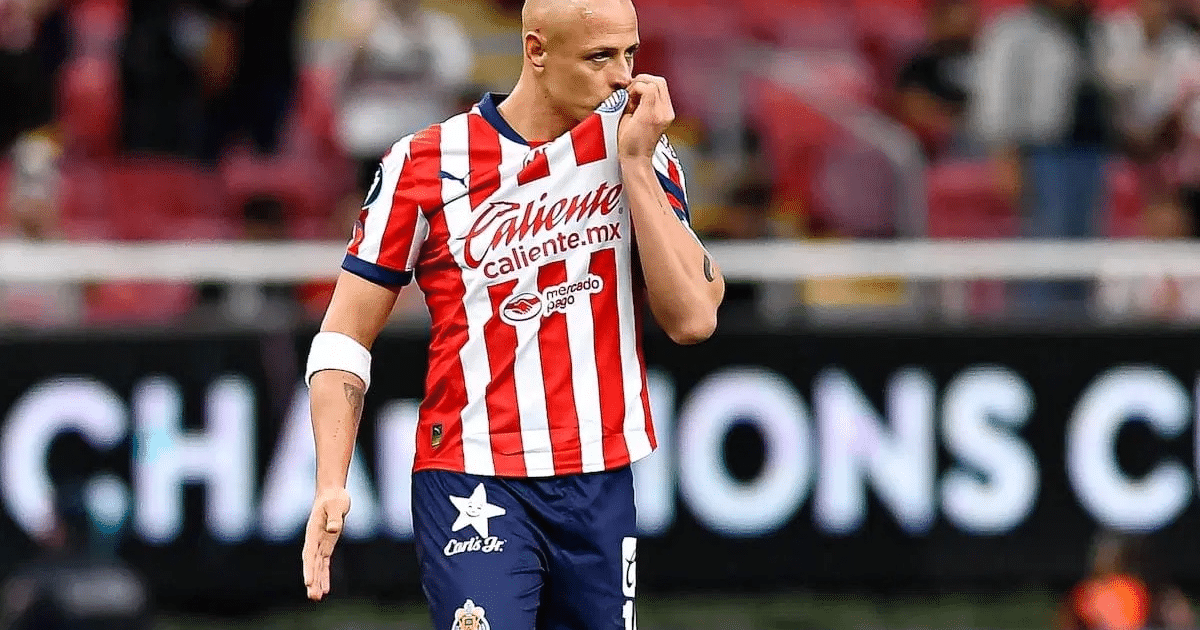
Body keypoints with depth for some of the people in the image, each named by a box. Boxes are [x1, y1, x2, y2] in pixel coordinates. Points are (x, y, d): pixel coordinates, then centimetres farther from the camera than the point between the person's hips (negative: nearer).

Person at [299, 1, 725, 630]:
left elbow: (692, 318, -5)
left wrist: (635, 164, -9)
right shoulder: (427, 165, -2)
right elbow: (344, 336, 1)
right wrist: (330, 485, -11)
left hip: (603, 485, 4)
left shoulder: (640, 151, 6)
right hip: (474, 484, -4)